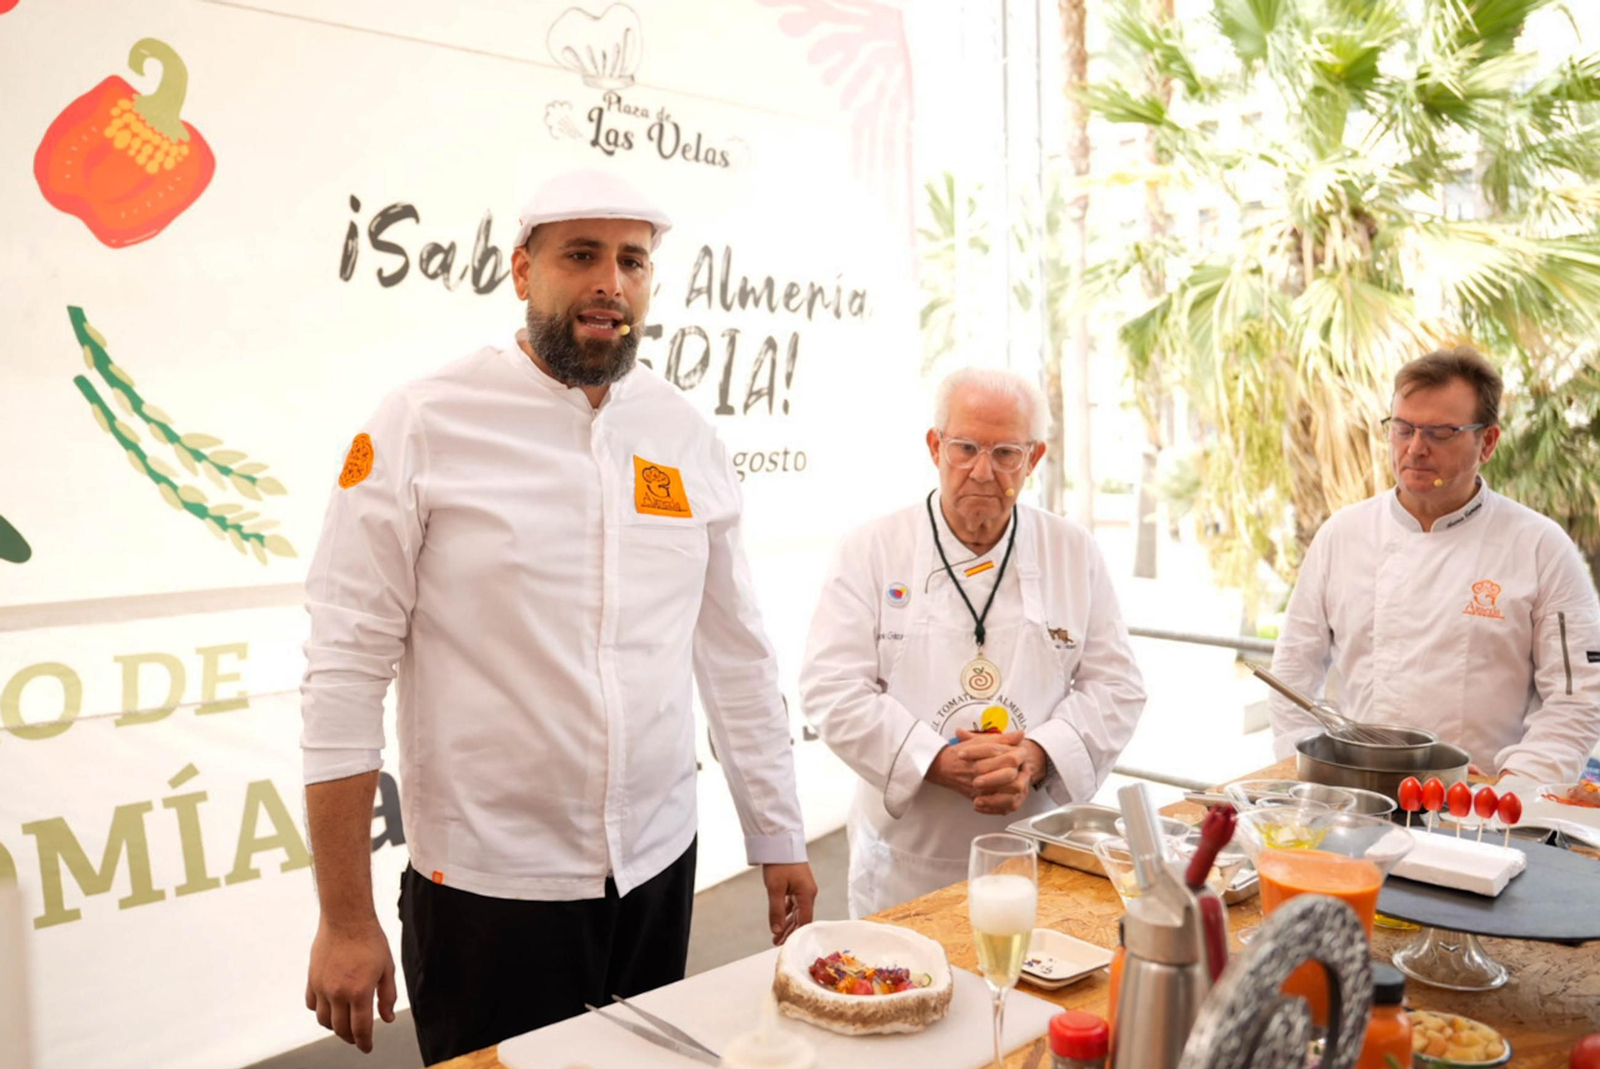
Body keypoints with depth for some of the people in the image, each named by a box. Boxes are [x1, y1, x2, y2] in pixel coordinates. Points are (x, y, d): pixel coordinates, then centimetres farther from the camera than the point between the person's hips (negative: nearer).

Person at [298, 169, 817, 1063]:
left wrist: (780, 839, 10)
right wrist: (346, 919, -9)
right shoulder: (423, 426, -9)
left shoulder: (687, 437, 3)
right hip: (489, 887, -4)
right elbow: (347, 671, -9)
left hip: (659, 870, 4)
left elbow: (738, 654, 8)